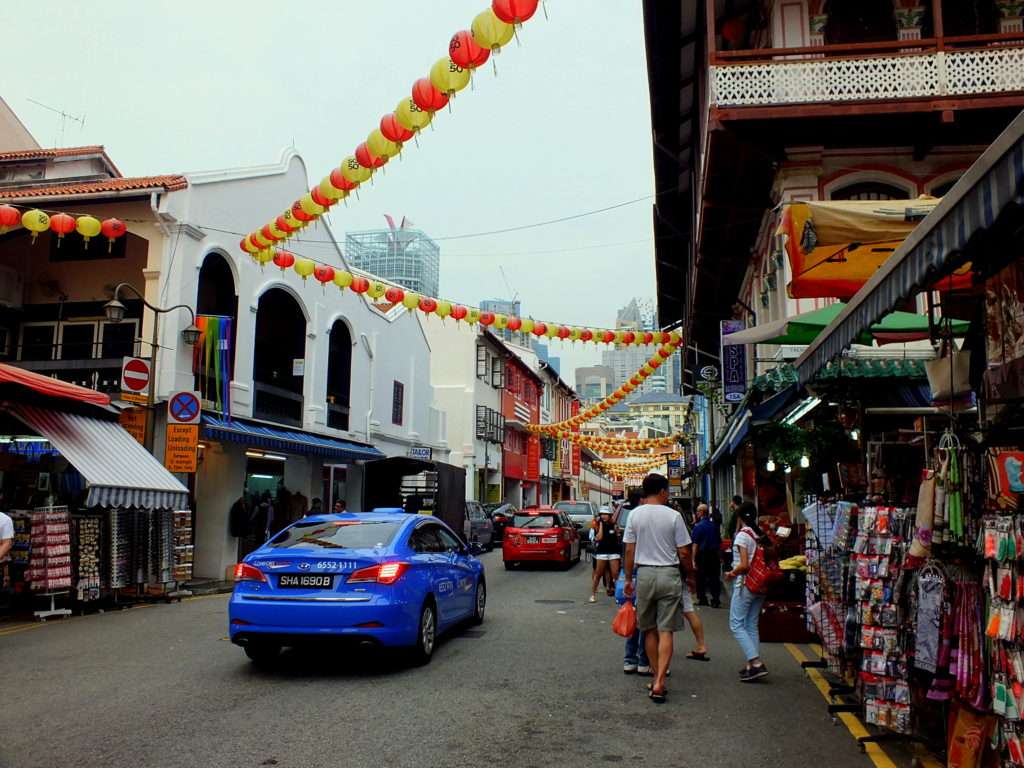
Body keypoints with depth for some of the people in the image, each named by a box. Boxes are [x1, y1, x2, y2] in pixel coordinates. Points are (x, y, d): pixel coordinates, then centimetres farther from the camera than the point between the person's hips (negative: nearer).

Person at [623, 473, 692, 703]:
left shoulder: (635, 514, -1)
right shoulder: (673, 516, -7)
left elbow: (629, 550, 1)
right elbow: (684, 552, -5)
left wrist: (628, 579, 11)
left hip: (644, 574, 2)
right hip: (669, 574, -2)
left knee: (649, 630, 14)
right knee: (666, 631, 1)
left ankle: (656, 679, 21)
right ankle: (659, 682, -7)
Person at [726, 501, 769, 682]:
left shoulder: (742, 535, -13)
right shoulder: (760, 535, 7)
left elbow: (744, 565, -19)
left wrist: (732, 573, -2)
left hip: (746, 584, -7)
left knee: (736, 624, -2)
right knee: (752, 625, 13)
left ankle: (756, 663, -11)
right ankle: (752, 666, 14)